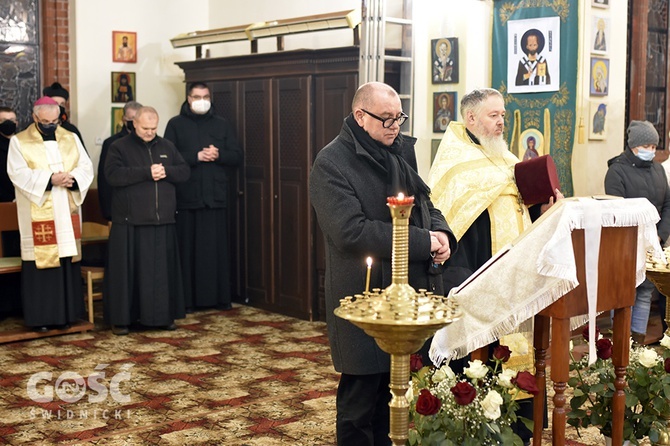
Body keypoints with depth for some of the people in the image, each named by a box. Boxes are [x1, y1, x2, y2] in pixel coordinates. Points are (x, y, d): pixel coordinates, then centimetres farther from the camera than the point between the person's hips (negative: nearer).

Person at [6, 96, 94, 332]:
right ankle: (40, 316, 5)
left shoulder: (71, 139, 11)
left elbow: (86, 167, 3)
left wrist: (72, 179, -18)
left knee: (67, 261, 5)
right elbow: (18, 173, -12)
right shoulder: (19, 141, 0)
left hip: (66, 213, 4)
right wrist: (49, 179, -21)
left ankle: (65, 313, 14)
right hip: (37, 215, -3)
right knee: (40, 261, -3)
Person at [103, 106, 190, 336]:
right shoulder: (119, 147, 0)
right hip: (129, 223, -4)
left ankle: (163, 315, 17)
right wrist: (147, 172, -17)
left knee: (162, 269, 7)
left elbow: (184, 172, 9)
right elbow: (113, 175, -15)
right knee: (127, 270, 0)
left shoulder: (167, 147, 14)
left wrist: (165, 171, -11)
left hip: (163, 222, 4)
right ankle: (121, 318, 8)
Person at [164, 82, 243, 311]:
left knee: (218, 248, 3)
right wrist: (196, 156, -14)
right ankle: (188, 298, 6)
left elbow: (237, 156, 8)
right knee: (188, 249, 0)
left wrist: (218, 155, -10)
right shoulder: (176, 124, 6)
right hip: (187, 197, -2)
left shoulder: (222, 124, 14)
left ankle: (221, 296, 9)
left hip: (216, 197, 2)